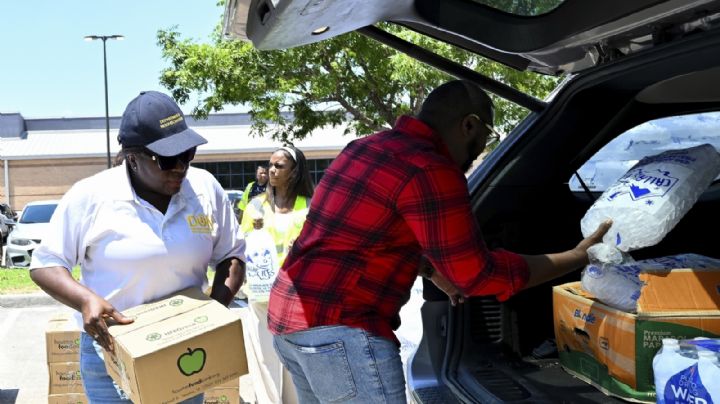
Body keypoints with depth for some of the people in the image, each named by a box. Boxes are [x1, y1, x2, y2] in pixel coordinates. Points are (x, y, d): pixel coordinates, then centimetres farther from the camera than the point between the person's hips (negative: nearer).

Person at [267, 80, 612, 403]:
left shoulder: (366, 147, 12)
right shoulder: (428, 170, -16)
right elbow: (476, 275, -12)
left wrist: (433, 270, 27)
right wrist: (578, 257, -4)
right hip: (340, 331, -10)